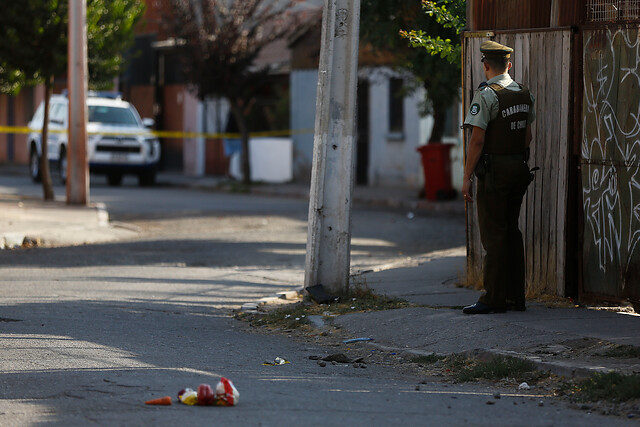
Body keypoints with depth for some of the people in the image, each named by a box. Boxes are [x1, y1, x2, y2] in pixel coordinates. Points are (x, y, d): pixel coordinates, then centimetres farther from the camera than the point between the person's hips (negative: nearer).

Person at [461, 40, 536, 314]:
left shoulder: (486, 96, -14)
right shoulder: (525, 94, 10)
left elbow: (477, 141, -17)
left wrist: (467, 177, -13)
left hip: (493, 171, -7)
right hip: (519, 169, 7)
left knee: (494, 235, -6)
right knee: (512, 232, 13)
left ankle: (494, 299, -6)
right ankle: (515, 298, 15)